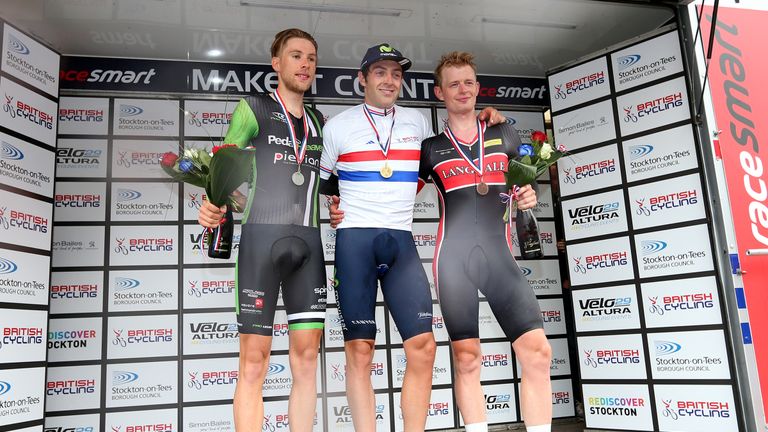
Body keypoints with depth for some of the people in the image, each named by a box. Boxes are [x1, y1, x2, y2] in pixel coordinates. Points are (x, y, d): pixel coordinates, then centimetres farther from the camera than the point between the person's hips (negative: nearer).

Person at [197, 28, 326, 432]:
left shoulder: (317, 122, 20)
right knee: (254, 361, -5)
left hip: (307, 243, 5)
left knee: (306, 356, 2)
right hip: (261, 238, -5)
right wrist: (213, 204, -18)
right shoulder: (253, 108, 6)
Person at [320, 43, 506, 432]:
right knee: (359, 349, -3)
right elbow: (319, 179, 19)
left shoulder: (417, 121, 14)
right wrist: (329, 209, 4)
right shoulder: (339, 126, 8)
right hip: (355, 239, -2)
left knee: (423, 346, -6)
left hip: (401, 240, 3)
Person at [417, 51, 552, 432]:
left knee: (537, 350, -9)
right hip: (454, 257, -1)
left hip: (499, 254, 2)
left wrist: (527, 197, 3)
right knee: (467, 359, -2)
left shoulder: (505, 136, 14)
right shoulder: (430, 148, 9)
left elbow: (521, 188, 26)